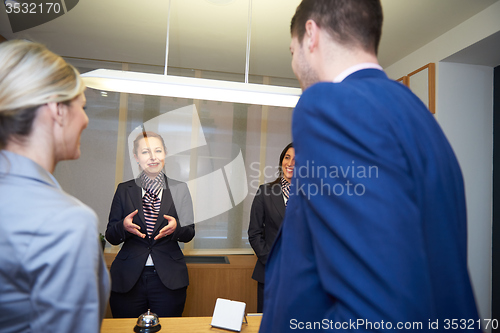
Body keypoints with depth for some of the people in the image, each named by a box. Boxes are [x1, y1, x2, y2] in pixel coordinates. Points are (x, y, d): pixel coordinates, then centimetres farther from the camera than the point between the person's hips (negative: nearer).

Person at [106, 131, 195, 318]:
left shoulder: (180, 189, 3)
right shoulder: (124, 190, 4)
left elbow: (189, 234, 3)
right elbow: (111, 237, 5)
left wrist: (176, 228, -18)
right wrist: (123, 226, -16)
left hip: (169, 280, 0)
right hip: (128, 279, 1)